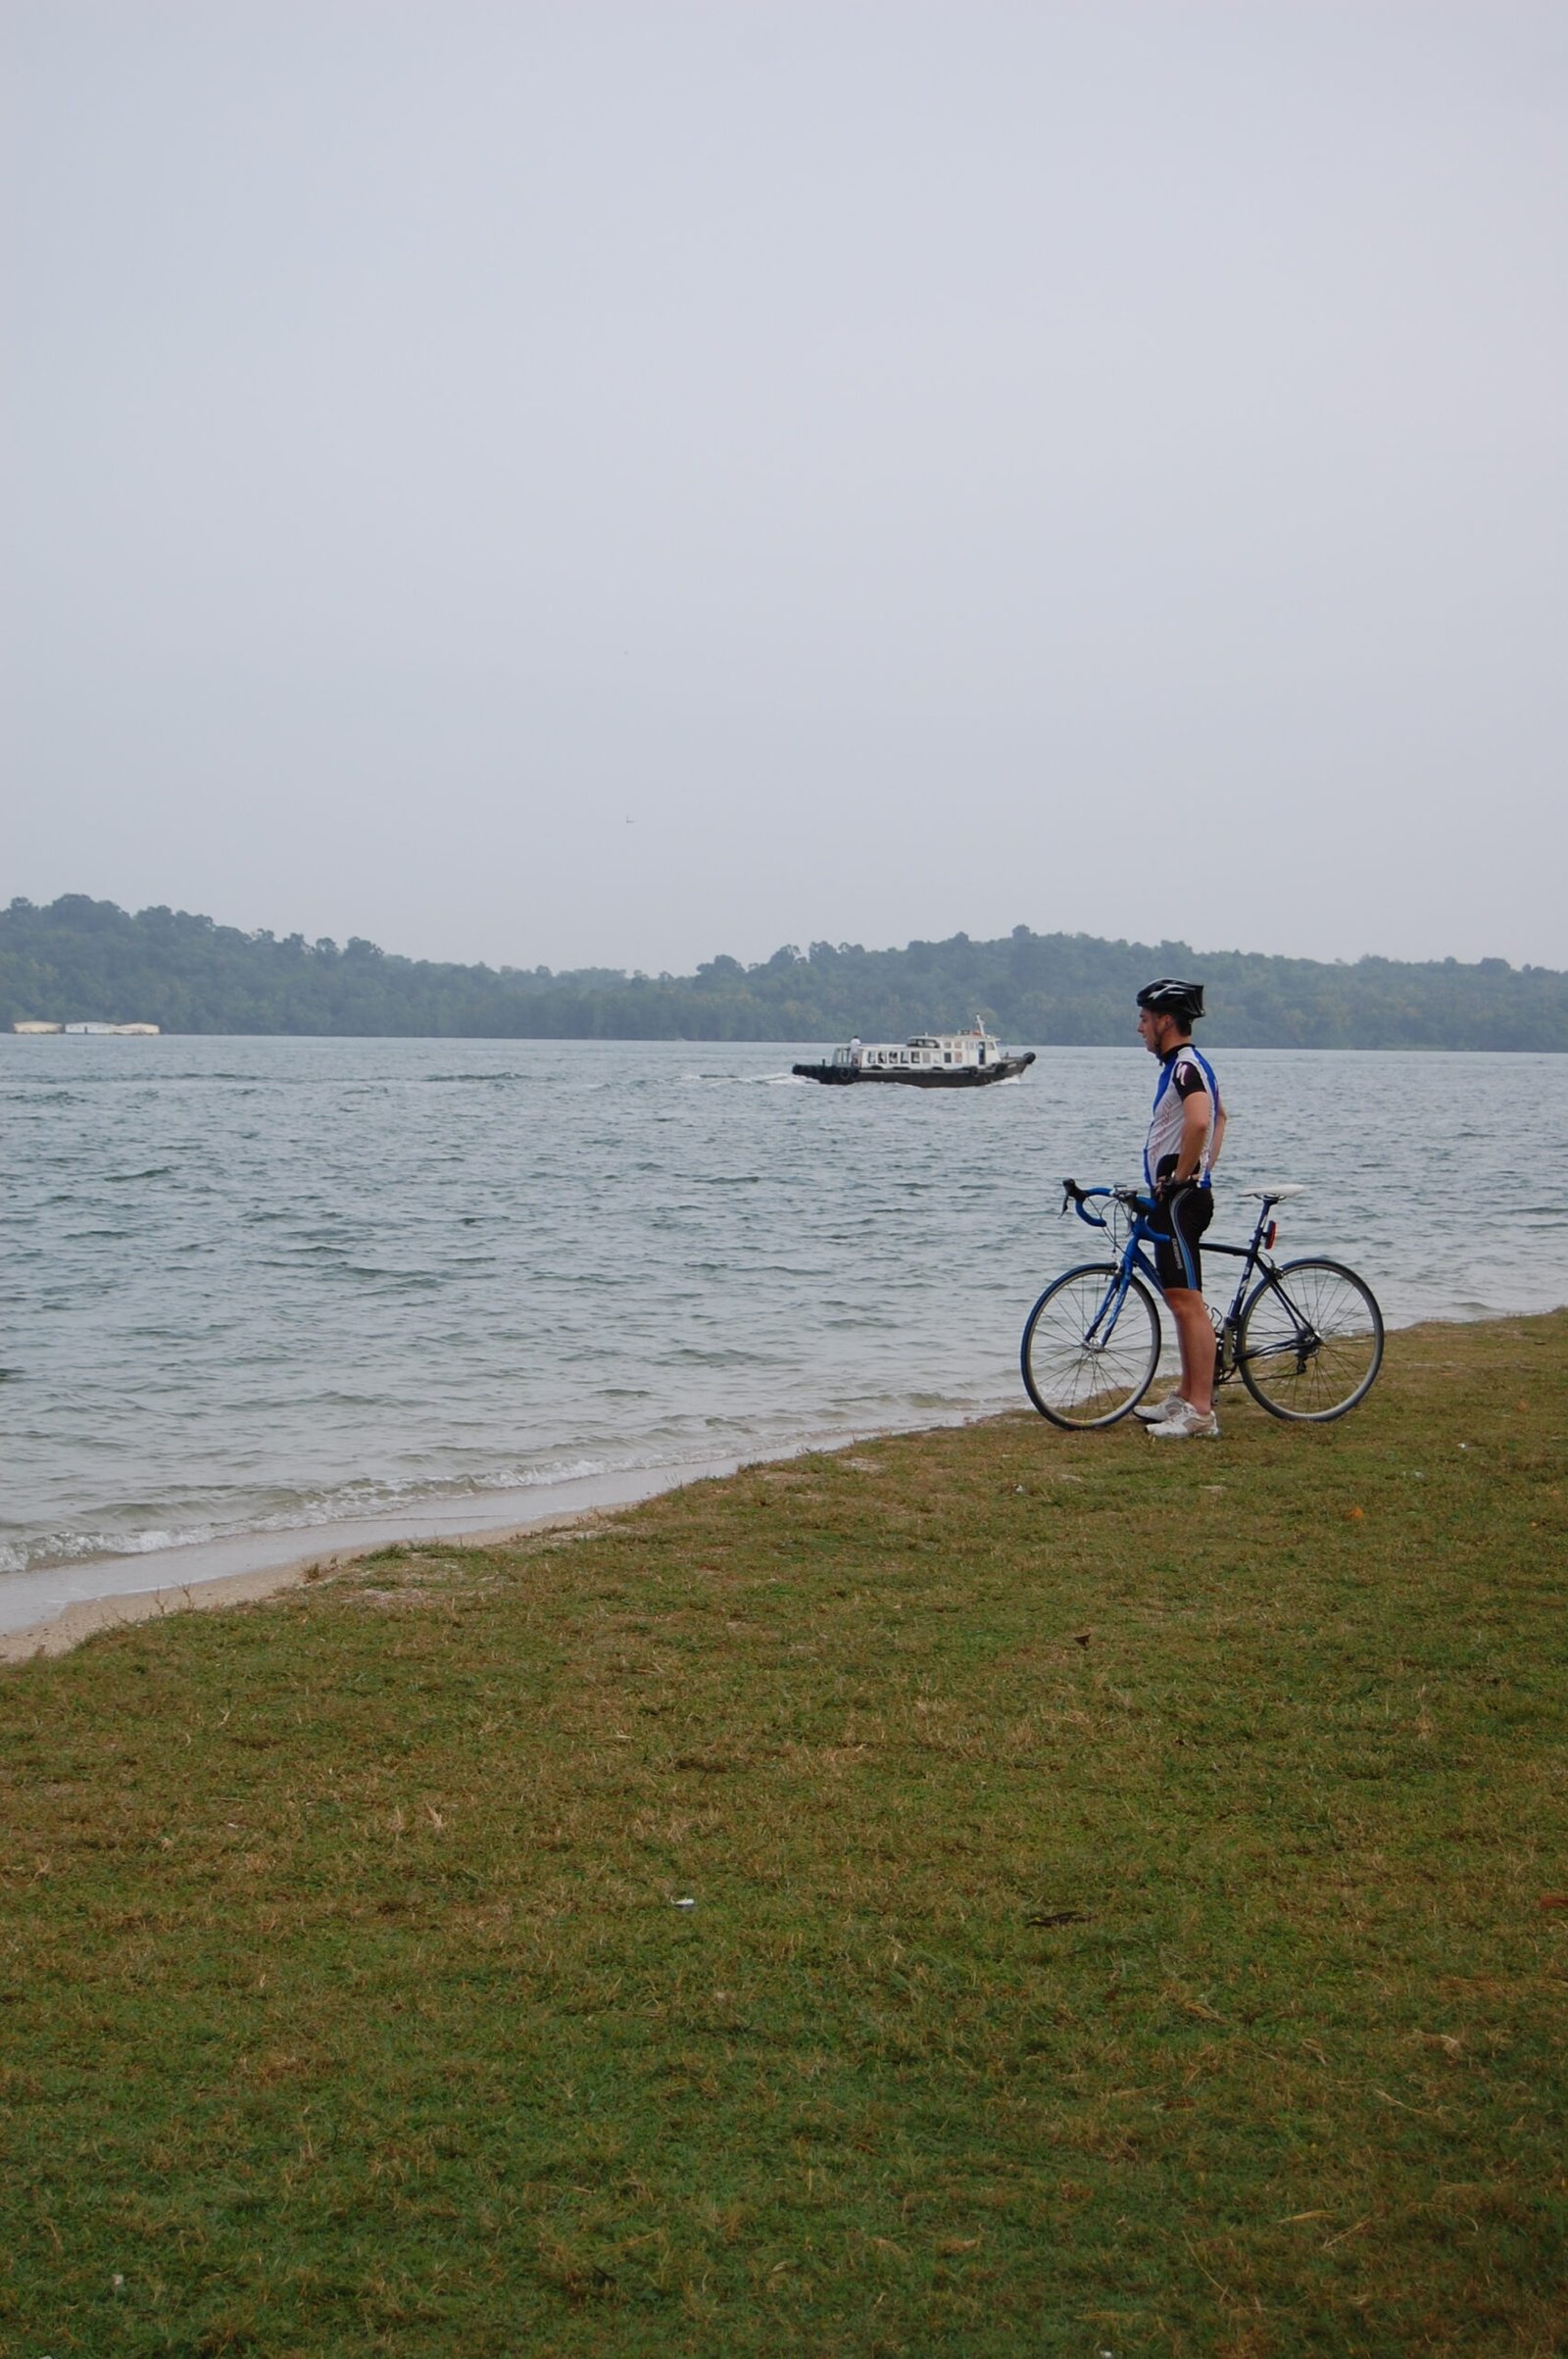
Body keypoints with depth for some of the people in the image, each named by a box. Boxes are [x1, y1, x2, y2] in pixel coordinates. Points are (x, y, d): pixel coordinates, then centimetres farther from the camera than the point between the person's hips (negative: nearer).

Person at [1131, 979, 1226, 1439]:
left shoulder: (1185, 1067, -16)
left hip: (1181, 1197, -11)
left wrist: (1180, 1176, -23)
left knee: (1187, 1301, -11)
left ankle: (1201, 1413, -12)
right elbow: (1219, 1116, 34)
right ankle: (1185, 1397, 24)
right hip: (1176, 1197, 11)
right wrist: (1202, 1171, 27)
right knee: (1180, 1299, 16)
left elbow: (1199, 1121, -35)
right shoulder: (1187, 1065, 17)